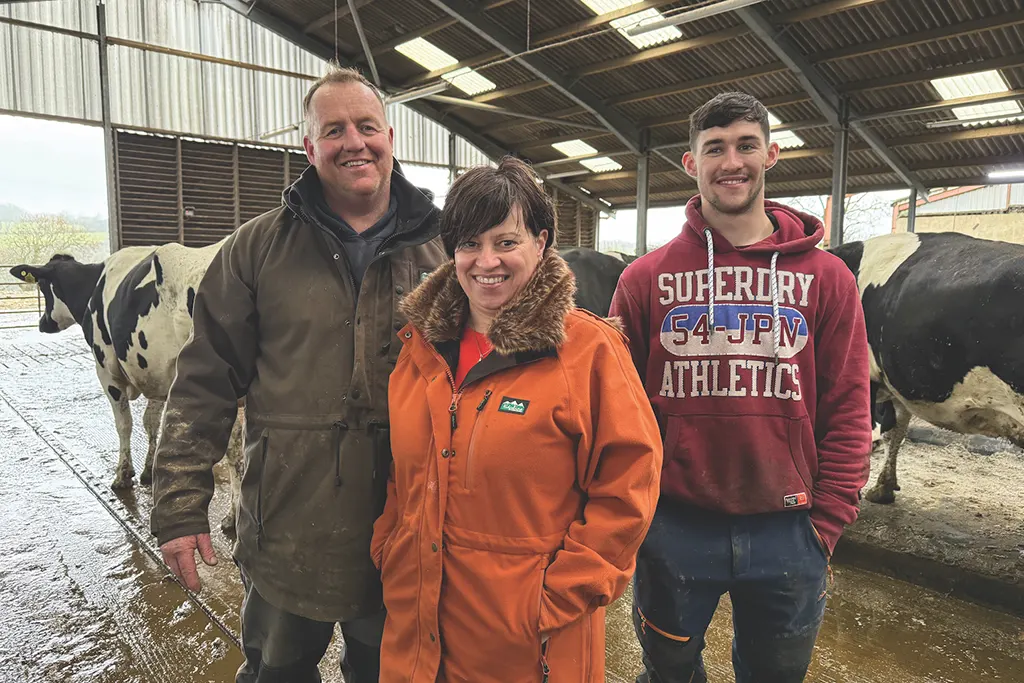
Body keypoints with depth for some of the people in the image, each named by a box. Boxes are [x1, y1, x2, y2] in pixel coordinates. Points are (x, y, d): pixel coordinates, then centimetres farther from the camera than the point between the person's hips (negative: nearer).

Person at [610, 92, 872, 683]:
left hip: (787, 535, 1)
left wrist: (825, 527, -2)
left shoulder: (827, 279, -1)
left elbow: (849, 415, 1)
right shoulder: (647, 278, -2)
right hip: (672, 527, 0)